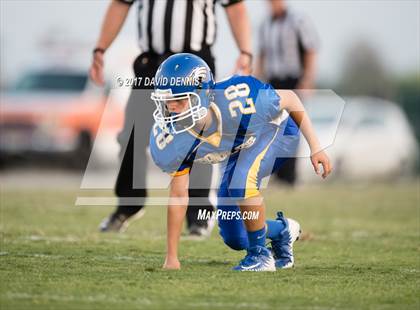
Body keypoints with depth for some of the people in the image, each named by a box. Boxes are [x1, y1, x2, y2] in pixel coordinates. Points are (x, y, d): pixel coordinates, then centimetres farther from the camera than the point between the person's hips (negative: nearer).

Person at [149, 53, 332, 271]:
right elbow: (178, 193, -17)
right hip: (236, 153, 5)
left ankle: (260, 255, -14)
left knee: (240, 183, -34)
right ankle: (281, 230, 34)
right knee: (234, 239, 4)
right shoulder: (171, 136, -30)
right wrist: (171, 257, -15)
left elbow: (289, 99, -21)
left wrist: (315, 147, -17)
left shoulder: (236, 100, -41)